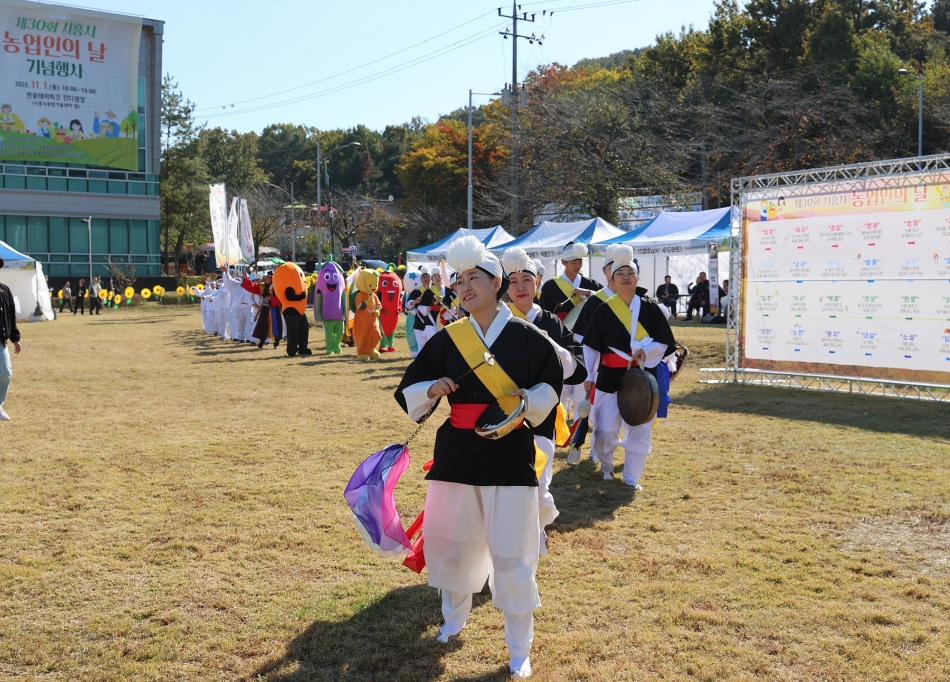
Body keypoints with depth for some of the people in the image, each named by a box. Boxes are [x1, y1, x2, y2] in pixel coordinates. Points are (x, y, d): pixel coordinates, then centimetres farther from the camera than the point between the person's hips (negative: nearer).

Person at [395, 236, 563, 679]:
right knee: (452, 541, 15)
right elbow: (408, 391, 7)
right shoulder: (446, 339, 1)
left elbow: (551, 387, 7)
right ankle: (454, 618, 44)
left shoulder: (526, 337, -4)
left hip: (510, 456, -2)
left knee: (511, 556, 1)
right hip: (456, 453, 3)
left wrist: (525, 401, -13)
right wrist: (431, 390, -15)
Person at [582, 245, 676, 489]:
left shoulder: (651, 308, -1)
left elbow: (667, 344, 0)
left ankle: (631, 478, 18)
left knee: (639, 431, 4)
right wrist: (589, 375, -2)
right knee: (605, 431, -2)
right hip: (610, 378, -1)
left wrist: (645, 351, -17)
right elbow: (591, 347, 2)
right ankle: (606, 467, 26)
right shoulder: (603, 311, -2)